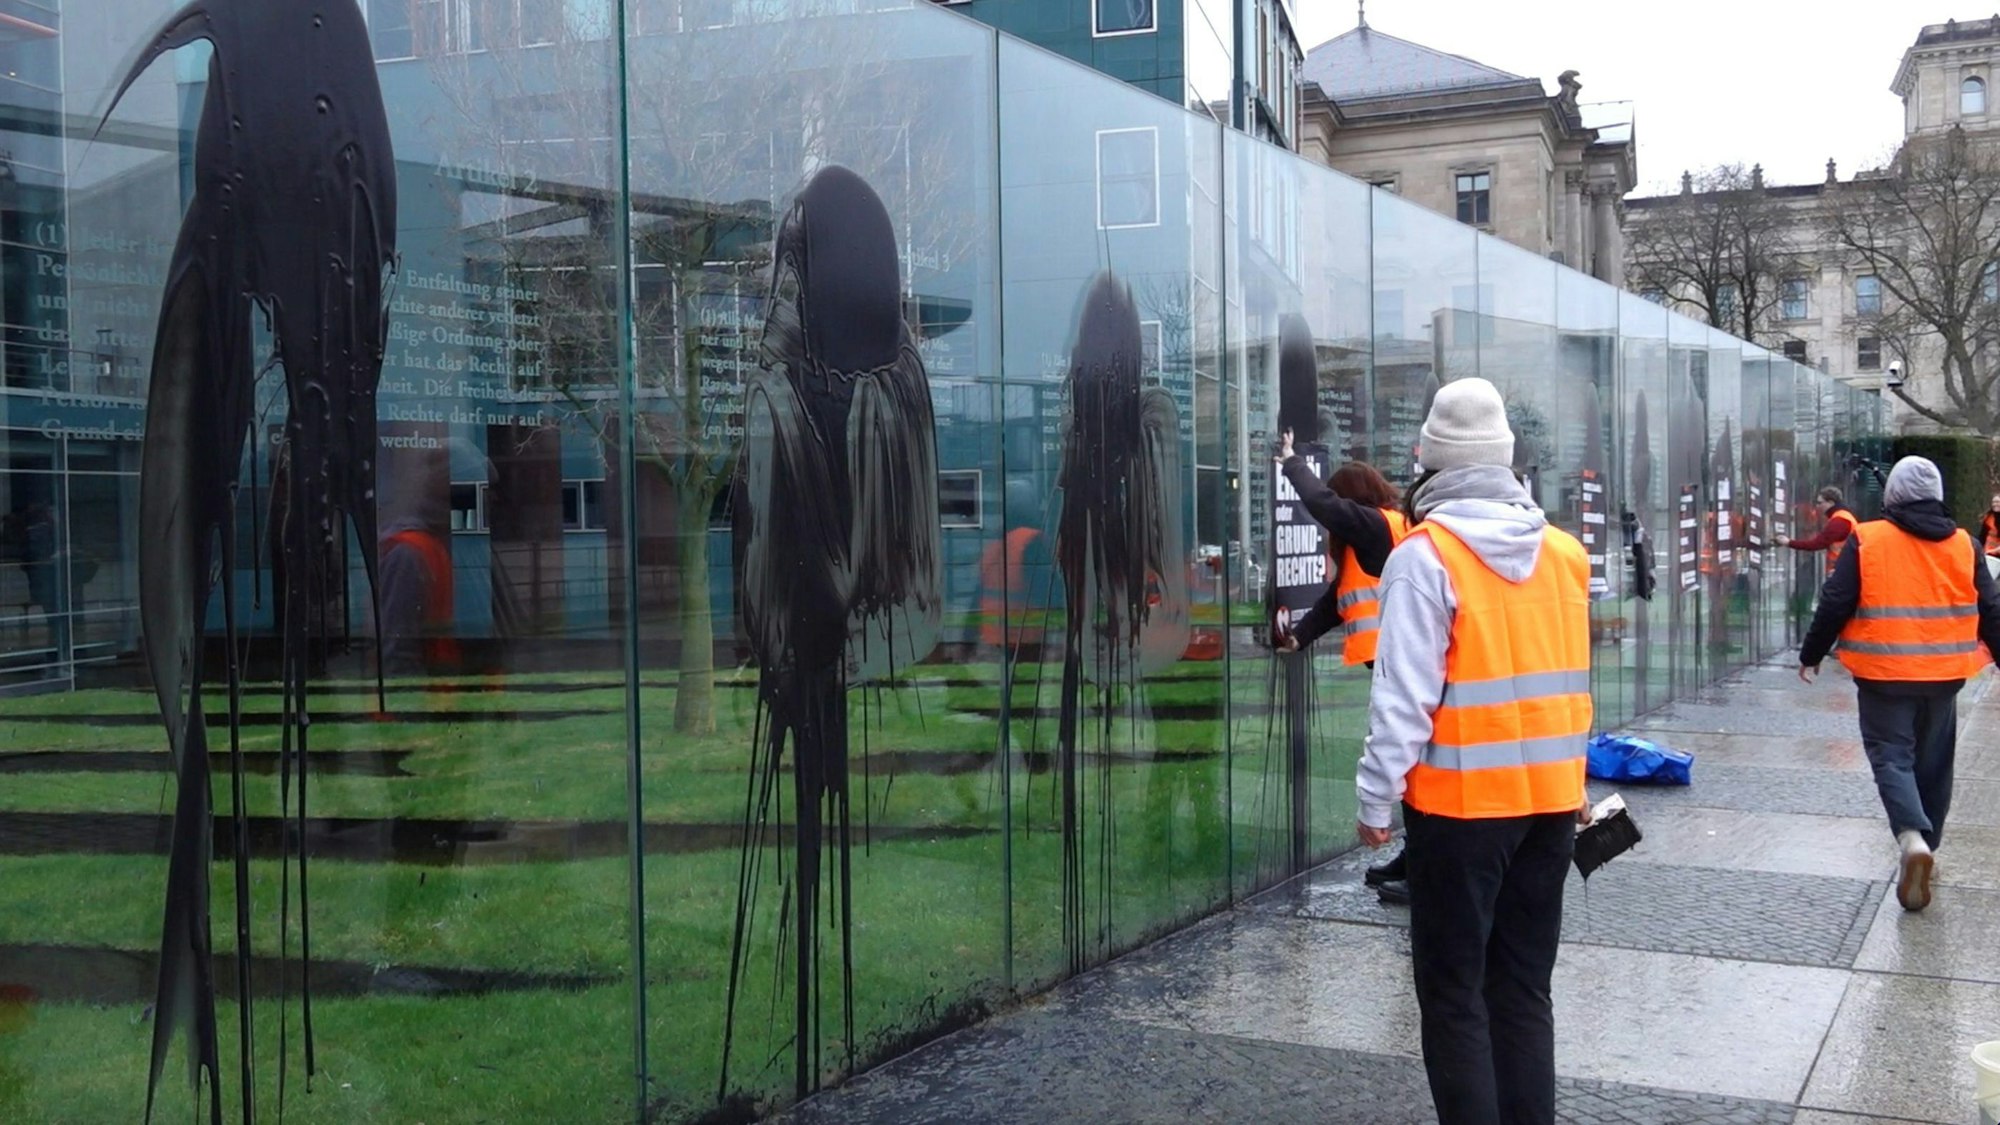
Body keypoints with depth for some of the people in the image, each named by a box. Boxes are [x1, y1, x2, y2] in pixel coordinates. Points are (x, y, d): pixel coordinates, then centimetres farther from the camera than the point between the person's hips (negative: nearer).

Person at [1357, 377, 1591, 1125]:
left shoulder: (1427, 555, -13)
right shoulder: (1564, 552, 6)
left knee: (1453, 993, 5)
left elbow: (1405, 693, -16)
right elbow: (1564, 679, 12)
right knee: (1524, 989, 15)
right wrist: (1569, 785, 18)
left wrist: (1377, 797, -10)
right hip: (1551, 799, 6)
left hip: (1461, 803, -6)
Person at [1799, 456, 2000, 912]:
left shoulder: (1867, 540, -8)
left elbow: (1835, 604, -7)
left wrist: (1811, 655, 4)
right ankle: (1926, 843, 27)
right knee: (1934, 762, 16)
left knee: (1891, 756, 0)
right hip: (1944, 674, 4)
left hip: (1884, 674, -3)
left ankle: (1912, 836, -23)